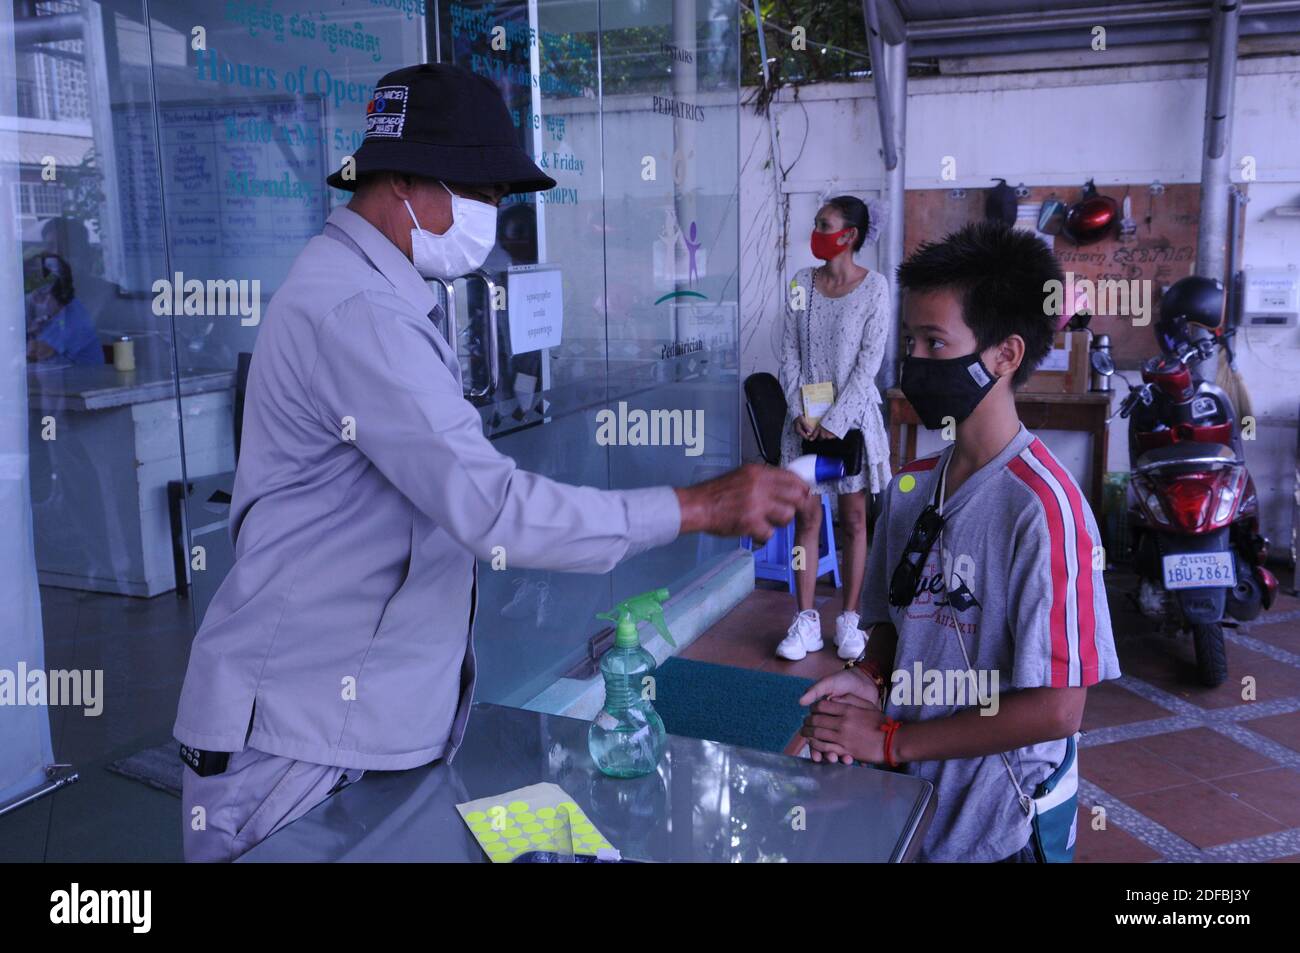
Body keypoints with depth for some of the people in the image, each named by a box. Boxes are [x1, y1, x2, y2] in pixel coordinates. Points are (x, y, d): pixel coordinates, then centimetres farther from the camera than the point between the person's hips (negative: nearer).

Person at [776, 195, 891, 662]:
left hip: (851, 414, -3)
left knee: (853, 518, 6)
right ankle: (806, 620, 11)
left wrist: (836, 421, -14)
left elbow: (869, 361, -10)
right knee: (806, 517, 4)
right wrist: (800, 411, -7)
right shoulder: (802, 282, 4)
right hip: (805, 415, 3)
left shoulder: (874, 286, -7)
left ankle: (849, 619, 15)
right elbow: (789, 353, 3)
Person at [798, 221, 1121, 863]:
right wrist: (867, 679, -10)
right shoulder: (911, 487, 1)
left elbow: (1058, 710, -21)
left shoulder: (1043, 507, -20)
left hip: (996, 829, -6)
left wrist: (892, 739, -17)